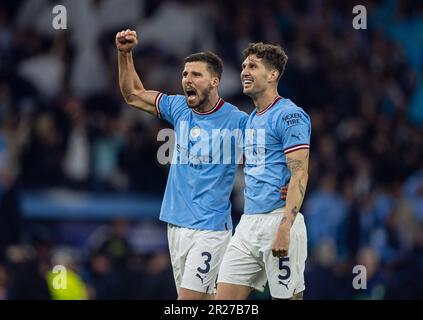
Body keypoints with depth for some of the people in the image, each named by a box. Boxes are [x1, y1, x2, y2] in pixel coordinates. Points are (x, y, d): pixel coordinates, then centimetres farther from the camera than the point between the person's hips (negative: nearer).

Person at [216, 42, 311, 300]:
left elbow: (300, 175, -15)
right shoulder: (252, 119, 19)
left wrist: (284, 229, -23)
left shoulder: (289, 115, -8)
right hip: (248, 222, 9)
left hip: (278, 220, -8)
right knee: (224, 298, 2)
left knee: (287, 296, -4)